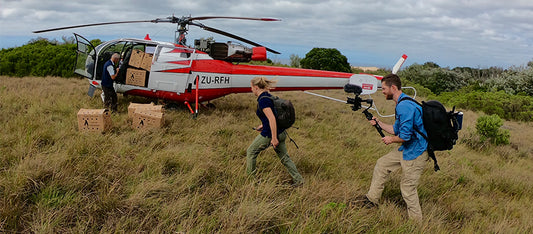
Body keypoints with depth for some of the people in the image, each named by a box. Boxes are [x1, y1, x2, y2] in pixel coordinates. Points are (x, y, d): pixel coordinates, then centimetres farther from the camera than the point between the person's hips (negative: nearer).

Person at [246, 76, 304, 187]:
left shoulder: (262, 100, -18)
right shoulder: (269, 96, 11)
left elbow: (272, 119, -25)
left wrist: (274, 138, -24)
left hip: (269, 134, -9)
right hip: (281, 132, 9)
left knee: (251, 152, 12)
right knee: (284, 157, 17)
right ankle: (298, 179, 17)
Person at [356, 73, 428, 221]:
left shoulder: (404, 106, -25)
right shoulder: (402, 104, 10)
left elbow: (405, 136, -28)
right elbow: (396, 130, 18)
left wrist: (391, 139, -10)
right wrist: (378, 123, 13)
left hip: (415, 153, -11)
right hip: (407, 149, 11)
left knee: (408, 188, 1)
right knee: (382, 164, 18)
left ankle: (416, 222, 18)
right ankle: (372, 199, 30)